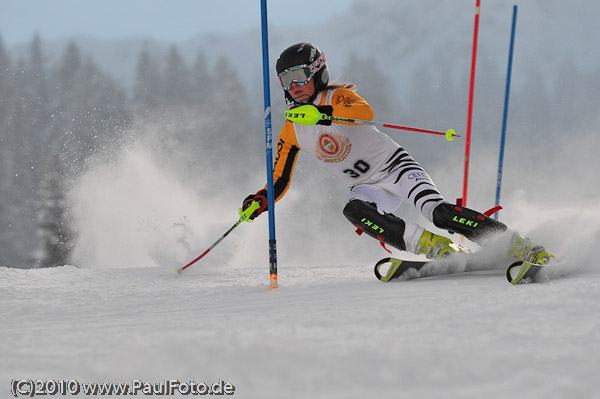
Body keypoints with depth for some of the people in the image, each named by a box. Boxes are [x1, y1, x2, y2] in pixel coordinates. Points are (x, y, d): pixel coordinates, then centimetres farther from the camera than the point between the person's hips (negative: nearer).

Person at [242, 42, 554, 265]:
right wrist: (260, 201, -12)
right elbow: (280, 181, 9)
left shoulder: (337, 96, -11)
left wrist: (324, 112, -51)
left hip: (395, 166, -4)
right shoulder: (291, 133, 4)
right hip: (368, 187, 4)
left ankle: (517, 246, -25)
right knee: (353, 210, -32)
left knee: (438, 212, -28)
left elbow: (365, 111, -35)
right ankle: (436, 248, -33)